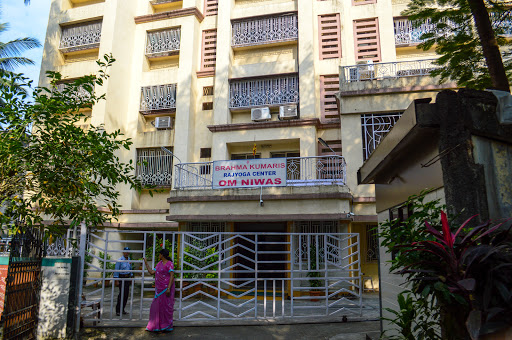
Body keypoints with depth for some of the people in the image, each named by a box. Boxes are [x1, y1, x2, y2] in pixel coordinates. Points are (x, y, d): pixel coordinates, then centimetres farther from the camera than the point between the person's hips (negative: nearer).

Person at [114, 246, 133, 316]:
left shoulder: (129, 260, 9)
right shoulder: (120, 260, -11)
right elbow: (116, 271, -11)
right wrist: (116, 281, -15)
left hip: (127, 278, 6)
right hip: (121, 278, -6)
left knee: (126, 294, 5)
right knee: (122, 293, -11)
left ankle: (122, 309, 16)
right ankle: (118, 310, -1)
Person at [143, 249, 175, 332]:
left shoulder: (169, 264, -11)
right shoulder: (159, 264, 14)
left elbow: (172, 276, -17)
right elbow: (152, 272, 16)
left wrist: (168, 288, -23)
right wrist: (146, 263, 20)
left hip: (166, 288, -8)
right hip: (159, 289, 8)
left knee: (166, 306, 0)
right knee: (157, 306, 11)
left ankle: (167, 326, 12)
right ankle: (157, 326, 22)